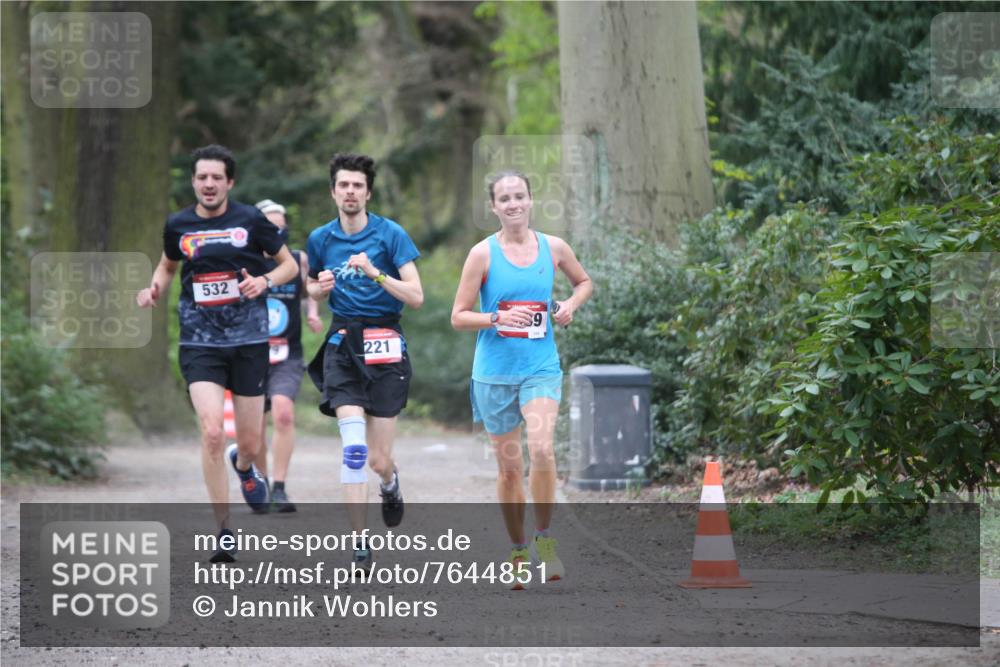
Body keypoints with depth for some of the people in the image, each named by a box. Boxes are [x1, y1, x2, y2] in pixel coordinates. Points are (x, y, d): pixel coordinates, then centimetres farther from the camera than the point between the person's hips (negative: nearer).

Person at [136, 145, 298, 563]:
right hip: (200, 343, 0)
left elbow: (290, 264, 7)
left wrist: (265, 280, -14)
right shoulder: (178, 225, 3)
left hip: (249, 340, 0)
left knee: (249, 444, 6)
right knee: (212, 432, -19)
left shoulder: (250, 220, -2)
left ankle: (243, 466, 47)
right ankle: (223, 531, -9)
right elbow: (168, 264, 23)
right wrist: (155, 290, 2)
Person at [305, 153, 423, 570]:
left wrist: (376, 273, -21)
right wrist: (321, 288, -2)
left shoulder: (390, 235, -4)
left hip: (385, 346, -1)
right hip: (343, 344, 1)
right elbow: (312, 289, 22)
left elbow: (416, 297, -8)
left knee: (378, 459, 0)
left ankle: (390, 483, 40)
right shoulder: (321, 239, 6)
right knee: (354, 447, -16)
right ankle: (360, 544, -11)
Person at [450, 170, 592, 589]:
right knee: (508, 465, 6)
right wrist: (496, 319, -18)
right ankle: (518, 553, 20)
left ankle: (544, 539, -6)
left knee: (542, 448, -22)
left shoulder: (553, 248, 4)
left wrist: (571, 305, 3)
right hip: (495, 372, 0)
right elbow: (459, 317, -1)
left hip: (541, 369, 0)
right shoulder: (483, 253, -2)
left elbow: (584, 282, 24)